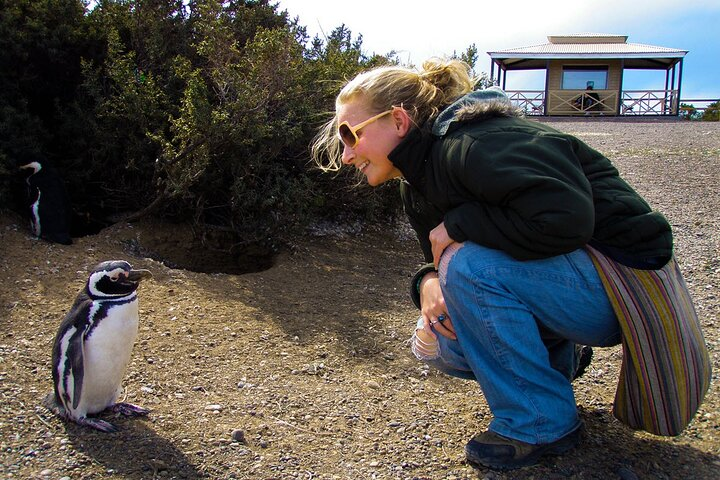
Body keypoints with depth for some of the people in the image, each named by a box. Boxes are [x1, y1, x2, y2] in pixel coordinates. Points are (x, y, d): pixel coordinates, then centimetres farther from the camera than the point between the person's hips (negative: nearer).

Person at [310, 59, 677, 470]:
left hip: (625, 280, -8)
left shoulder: (476, 144, -25)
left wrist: (459, 223, -24)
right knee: (436, 343, 0)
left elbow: (564, 218, -36)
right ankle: (560, 359, 18)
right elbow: (440, 261, 10)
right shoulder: (418, 184, 5)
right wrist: (428, 283, -14)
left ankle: (543, 423, -11)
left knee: (468, 265, -29)